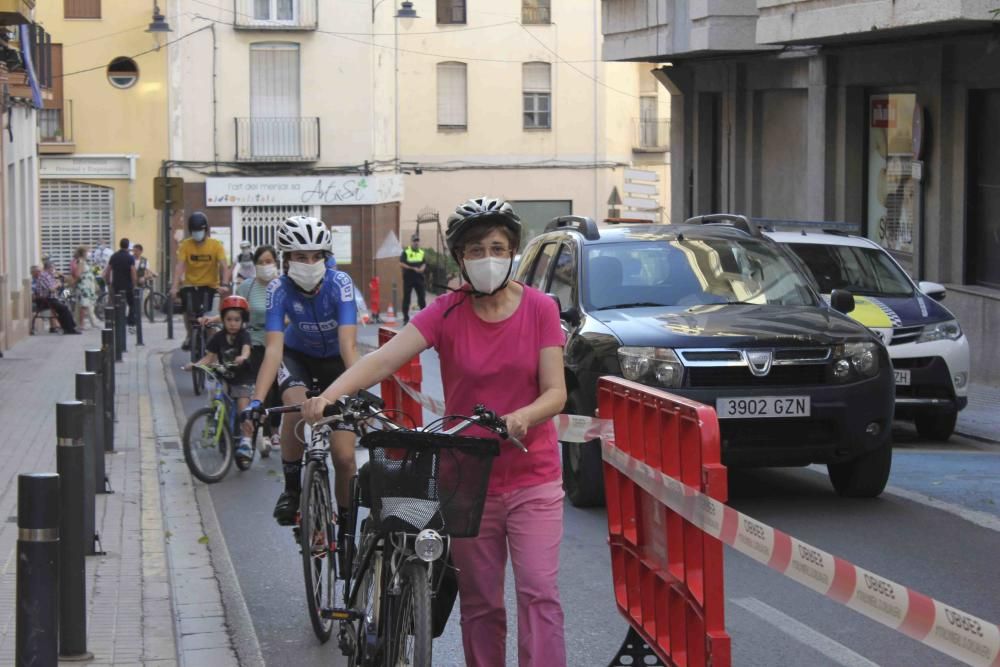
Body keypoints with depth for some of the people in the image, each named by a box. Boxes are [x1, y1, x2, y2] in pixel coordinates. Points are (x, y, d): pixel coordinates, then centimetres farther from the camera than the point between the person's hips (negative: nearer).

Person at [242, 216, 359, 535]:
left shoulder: (339, 283, -28)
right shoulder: (279, 289, -25)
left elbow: (348, 345, -36)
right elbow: (273, 349, -32)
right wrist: (257, 400, -44)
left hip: (334, 361, -1)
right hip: (297, 356, 1)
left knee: (344, 456, -10)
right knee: (296, 406, -34)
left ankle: (345, 525, 12)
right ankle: (292, 489, -13)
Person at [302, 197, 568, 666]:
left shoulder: (540, 309, -3)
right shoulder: (447, 312, -4)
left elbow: (555, 393, -7)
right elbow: (385, 358, -17)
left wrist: (522, 417, -30)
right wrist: (329, 395, -34)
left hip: (533, 480, -1)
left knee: (539, 594, -10)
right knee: (479, 605, 8)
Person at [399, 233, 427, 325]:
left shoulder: (422, 252, 11)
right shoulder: (406, 251, -2)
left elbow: (424, 264, 10)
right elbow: (401, 263, -9)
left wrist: (421, 269, -13)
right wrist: (412, 268, -15)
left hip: (419, 278, 3)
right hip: (408, 278, -3)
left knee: (422, 298, 4)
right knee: (406, 298, 0)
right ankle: (406, 318, 7)